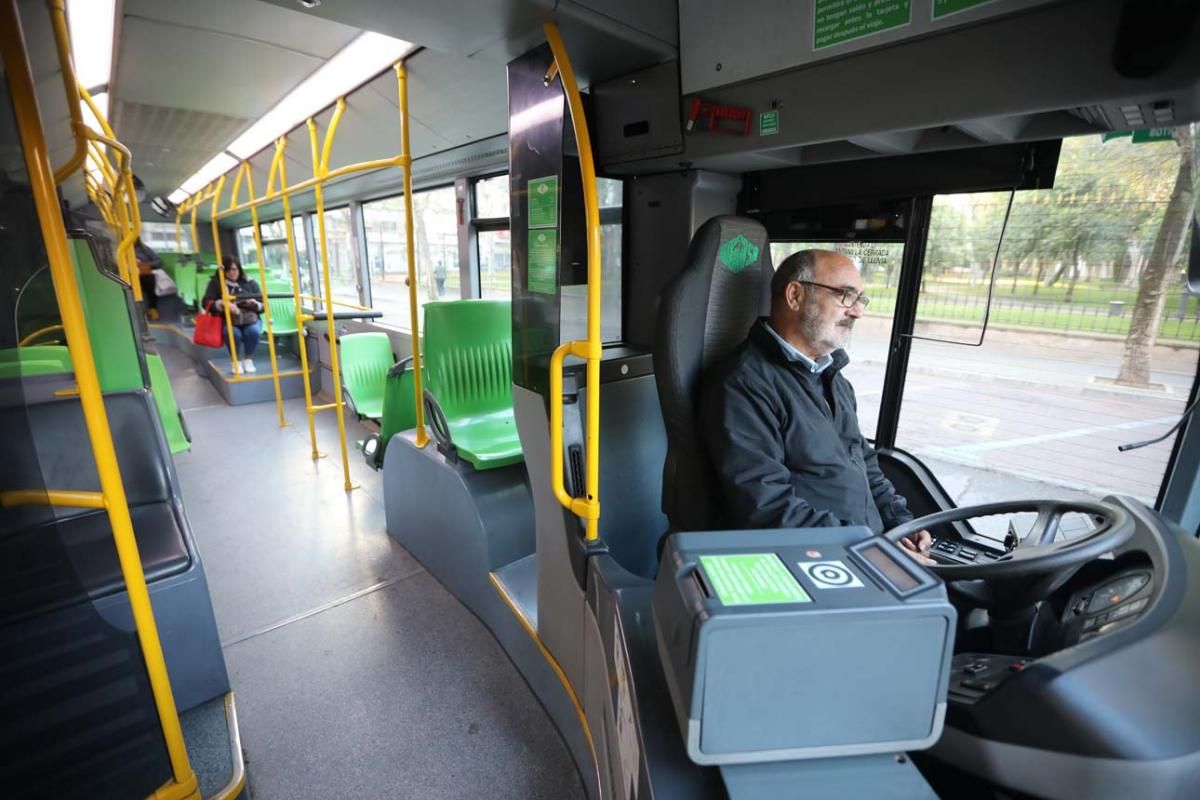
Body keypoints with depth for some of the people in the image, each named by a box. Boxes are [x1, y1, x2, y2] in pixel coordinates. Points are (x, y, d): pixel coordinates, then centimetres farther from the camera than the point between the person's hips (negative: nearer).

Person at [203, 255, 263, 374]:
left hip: (250, 317, 1)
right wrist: (221, 304, -20)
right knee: (233, 333, -35)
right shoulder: (215, 283, 9)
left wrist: (255, 304, -12)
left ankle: (248, 359, -10)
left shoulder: (250, 283, 13)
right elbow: (206, 303, -1)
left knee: (253, 331, -34)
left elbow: (263, 305, 11)